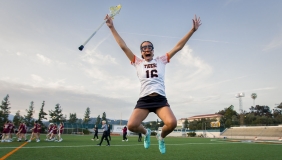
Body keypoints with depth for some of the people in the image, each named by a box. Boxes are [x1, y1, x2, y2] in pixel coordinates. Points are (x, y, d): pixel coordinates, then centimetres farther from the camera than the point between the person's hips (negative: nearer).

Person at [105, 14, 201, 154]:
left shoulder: (161, 60, 12)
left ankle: (161, 137, 15)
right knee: (131, 125, -18)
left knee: (172, 123, -24)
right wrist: (112, 28, 5)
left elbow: (178, 47, 10)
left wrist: (192, 30, 7)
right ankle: (146, 132, 21)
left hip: (160, 99, 0)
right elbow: (123, 47, 7)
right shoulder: (138, 62, 11)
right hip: (144, 100, 0)